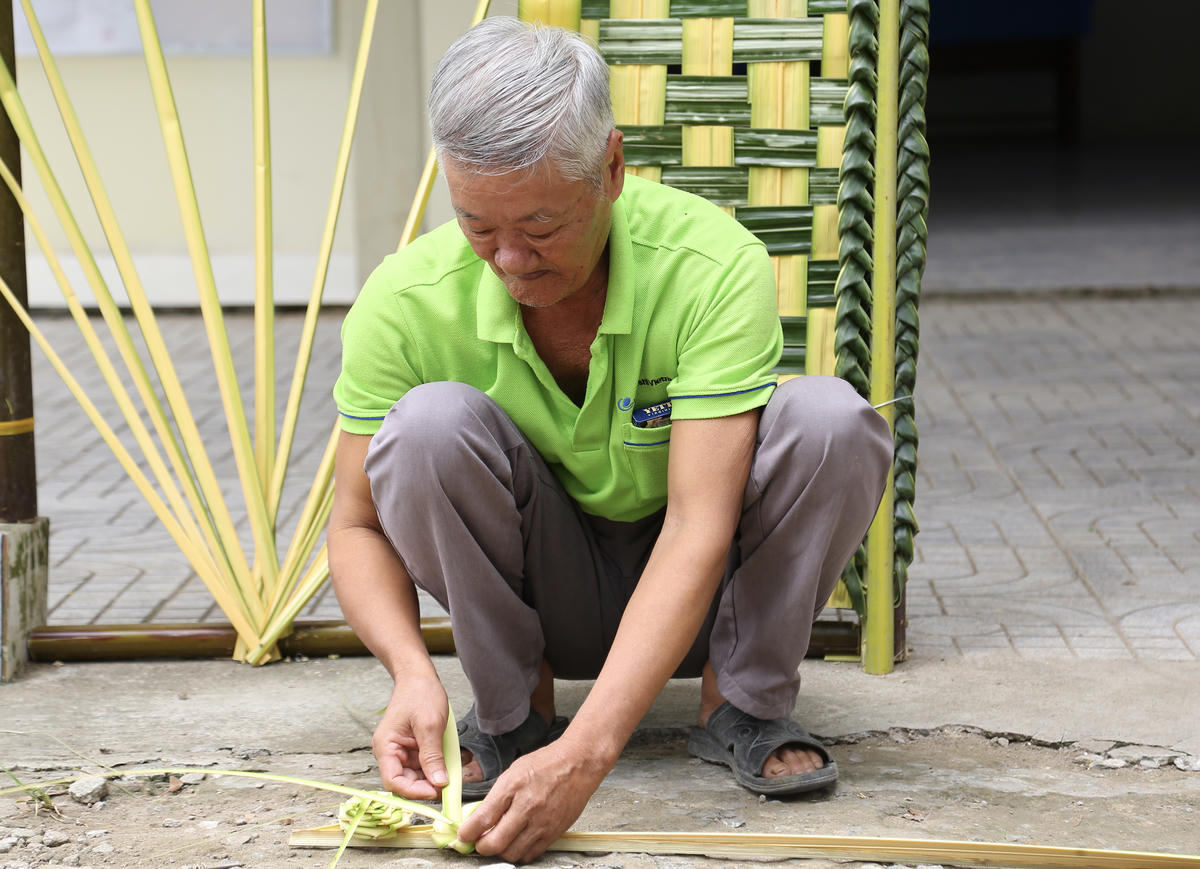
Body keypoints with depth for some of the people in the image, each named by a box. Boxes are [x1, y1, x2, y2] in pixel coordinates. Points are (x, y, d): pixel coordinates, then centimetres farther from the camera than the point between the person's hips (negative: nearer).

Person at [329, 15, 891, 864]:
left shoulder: (715, 266, -28)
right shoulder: (407, 301, -21)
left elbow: (698, 529, -34)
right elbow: (358, 523, -12)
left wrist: (585, 754, -45)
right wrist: (412, 672, -35)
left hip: (696, 593, -1)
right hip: (547, 593, 1)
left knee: (830, 417, -30)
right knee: (433, 421, -29)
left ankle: (742, 702, -8)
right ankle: (511, 711, -7)